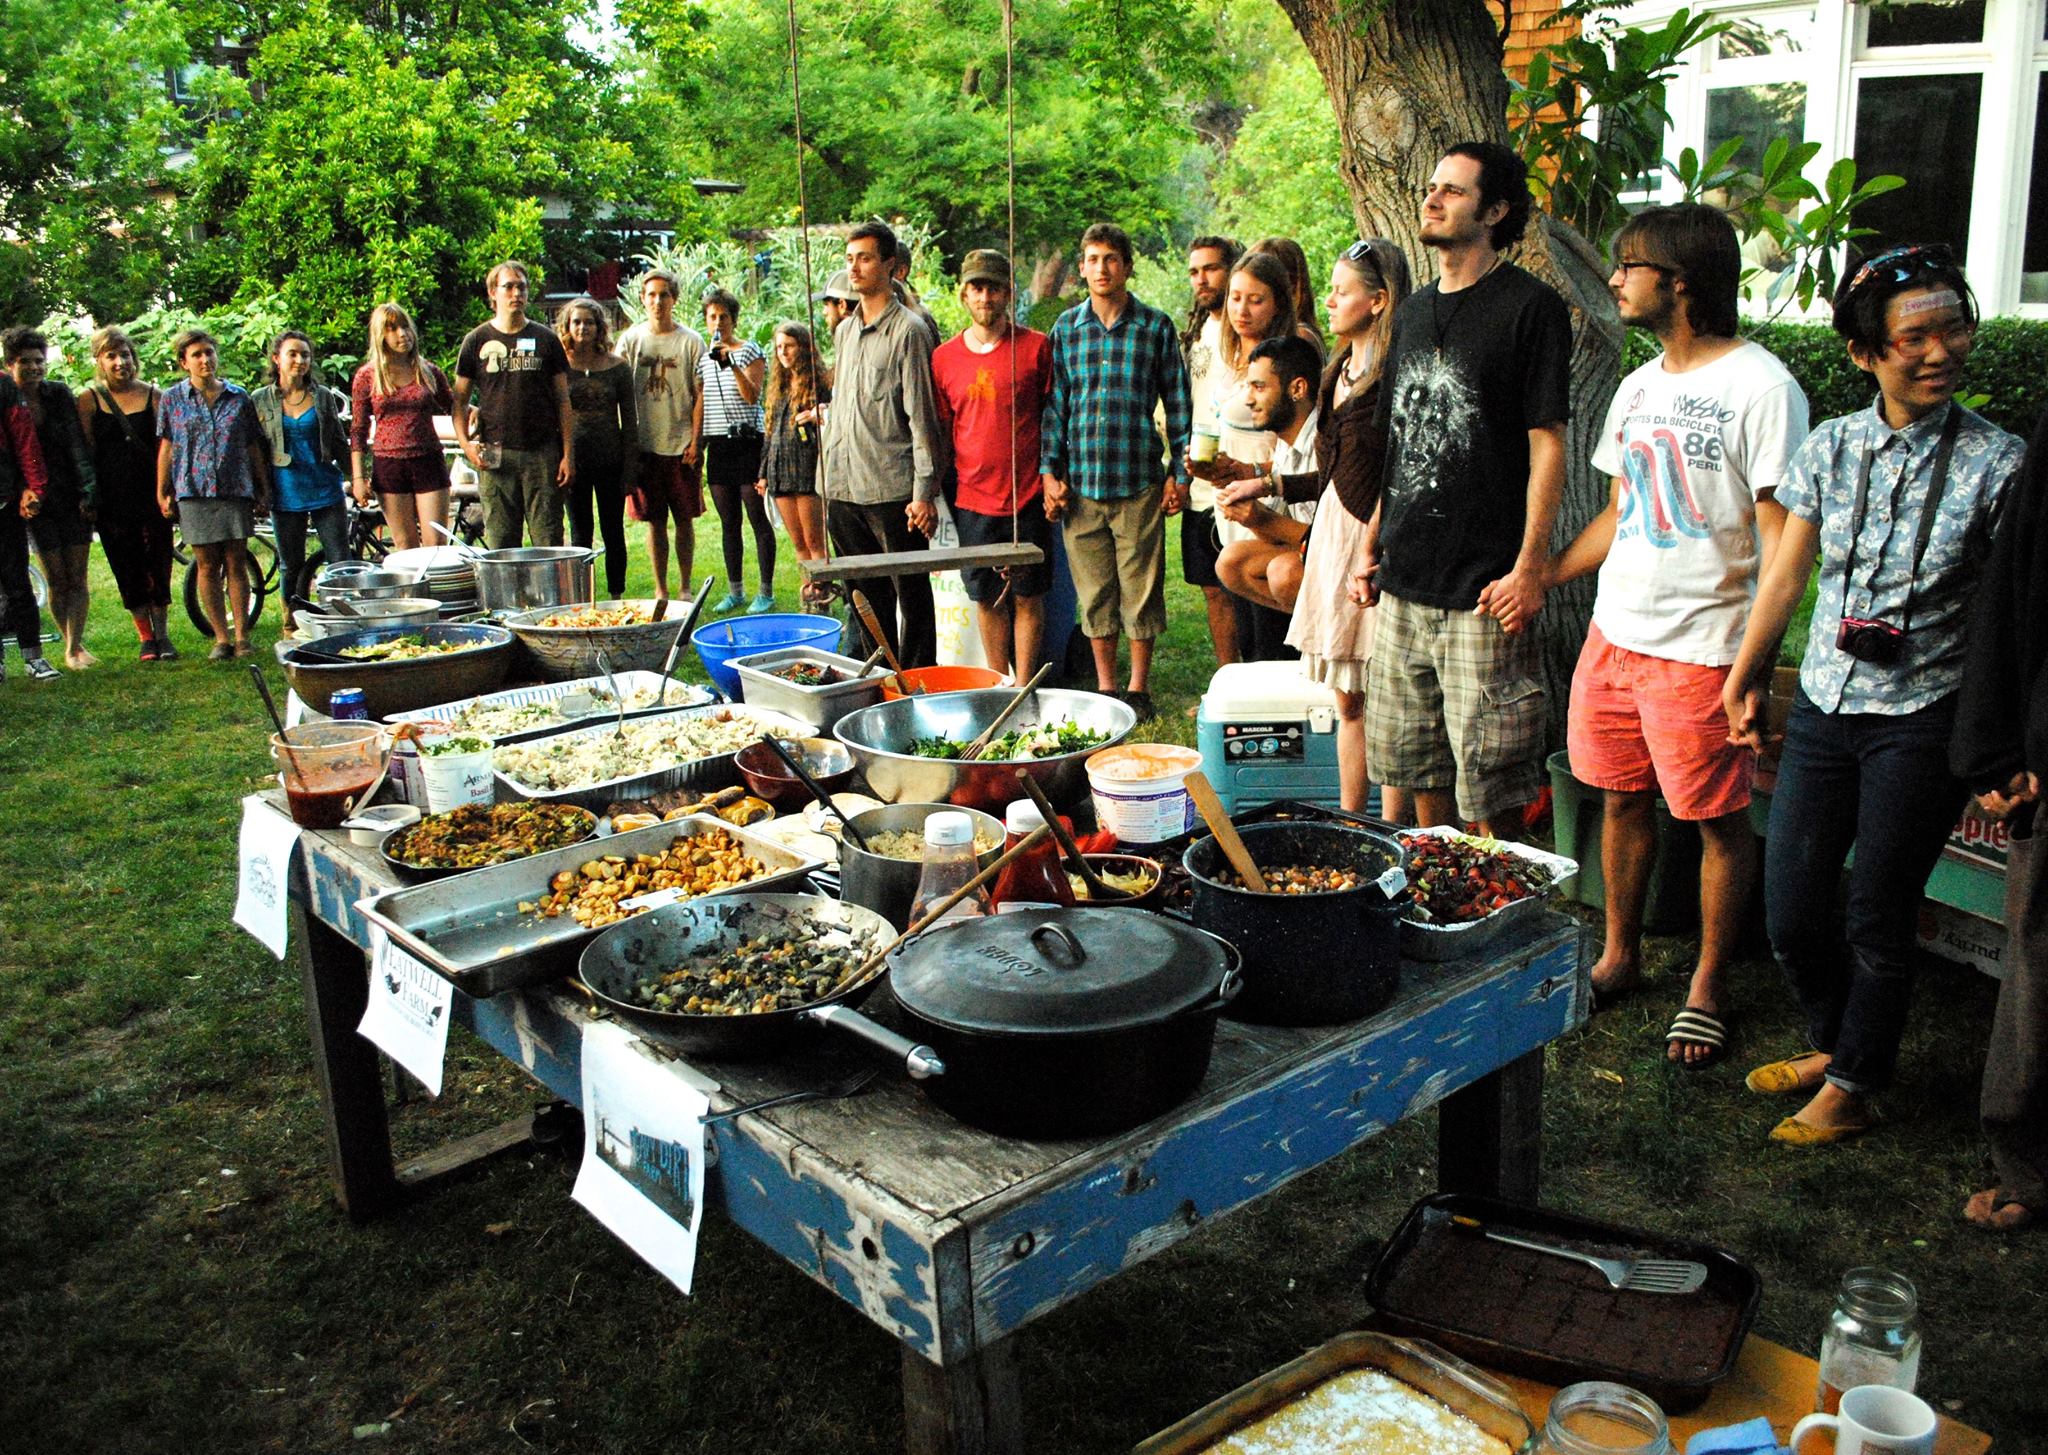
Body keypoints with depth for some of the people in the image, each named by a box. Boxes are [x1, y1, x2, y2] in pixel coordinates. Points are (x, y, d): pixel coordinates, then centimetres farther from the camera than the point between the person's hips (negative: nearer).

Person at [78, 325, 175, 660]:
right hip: (112, 499, 0)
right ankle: (145, 637, 13)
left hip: (150, 493, 0)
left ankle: (162, 634, 10)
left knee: (157, 564, -2)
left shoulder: (153, 395, 5)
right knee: (127, 568, 3)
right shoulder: (88, 400, 4)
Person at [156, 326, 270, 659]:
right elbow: (166, 448, 7)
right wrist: (162, 492, 4)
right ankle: (221, 638, 8)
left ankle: (241, 637, 5)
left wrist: (263, 489, 9)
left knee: (235, 564, 1)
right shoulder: (173, 398, 5)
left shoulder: (239, 397, 7)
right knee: (207, 566, 2)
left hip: (236, 490, 0)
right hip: (194, 491, 0)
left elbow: (253, 446, 10)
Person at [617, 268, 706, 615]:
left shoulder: (691, 341, 2)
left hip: (680, 446, -1)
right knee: (655, 521, 5)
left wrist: (695, 441, -6)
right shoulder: (630, 339, 5)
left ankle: (685, 587, 14)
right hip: (644, 445, 1)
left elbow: (700, 395, 1)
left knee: (684, 519, 4)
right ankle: (660, 591, 12)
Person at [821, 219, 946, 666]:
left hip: (892, 490, -7)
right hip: (843, 490, 7)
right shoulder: (844, 331, 15)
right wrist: (825, 481, 17)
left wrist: (925, 493, -14)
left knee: (912, 596, 1)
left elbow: (922, 417, -10)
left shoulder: (907, 331, -6)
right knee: (867, 595, 13)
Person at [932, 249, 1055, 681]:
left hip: (1027, 497, -2)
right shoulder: (944, 358, 6)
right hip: (972, 499, 3)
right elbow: (940, 432, 12)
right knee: (987, 598, 9)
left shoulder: (1035, 347, -2)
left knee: (1027, 596, 3)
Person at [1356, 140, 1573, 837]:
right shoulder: (1415, 311, 16)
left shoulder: (1530, 308, -6)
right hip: (1403, 581, 7)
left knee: (1486, 782, -2)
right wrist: (1370, 548, 16)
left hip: (1482, 589, -7)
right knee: (1417, 762, 15)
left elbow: (1547, 446, -10)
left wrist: (1529, 567, -16)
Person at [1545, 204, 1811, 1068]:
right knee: (1620, 798, 14)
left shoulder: (1760, 387, -11)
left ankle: (1707, 988, 17)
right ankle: (1620, 956, 29)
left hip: (1701, 647, -7)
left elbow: (1781, 537, -14)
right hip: (1614, 632, 7)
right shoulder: (1638, 388, 14)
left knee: (1719, 820, 4)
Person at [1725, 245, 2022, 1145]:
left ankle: (1852, 1088, 27)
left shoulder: (1995, 463, -7)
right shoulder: (1830, 448, 2)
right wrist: (1742, 682, 16)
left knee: (1878, 921, 5)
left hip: (1921, 722, -3)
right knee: (1789, 914, 9)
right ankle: (1833, 1044, 37)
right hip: (1823, 707, 4)